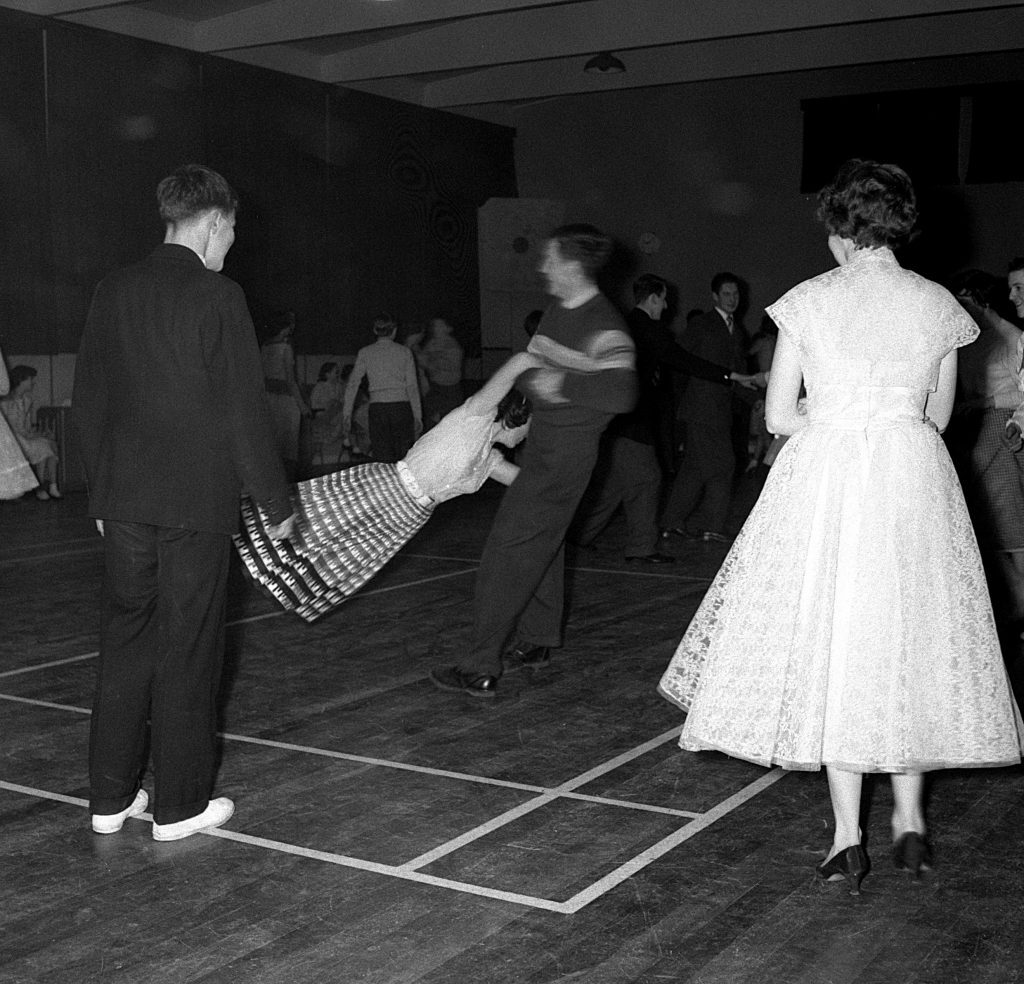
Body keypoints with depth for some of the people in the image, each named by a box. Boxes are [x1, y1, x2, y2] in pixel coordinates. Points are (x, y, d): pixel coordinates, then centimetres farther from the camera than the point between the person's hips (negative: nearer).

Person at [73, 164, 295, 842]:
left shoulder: (113, 292, 7)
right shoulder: (218, 297, -10)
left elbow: (89, 401, 12)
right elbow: (245, 411, -11)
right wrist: (277, 503, -2)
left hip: (123, 502, 5)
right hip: (196, 504, -5)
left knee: (124, 643, 14)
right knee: (188, 652, 4)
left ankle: (112, 797, 22)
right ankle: (180, 806, 14)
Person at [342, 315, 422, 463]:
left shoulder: (365, 353, 6)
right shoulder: (404, 352, 5)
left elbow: (352, 385, 2)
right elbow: (412, 387, 2)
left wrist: (347, 414, 5)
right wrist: (418, 416, 4)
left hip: (377, 408, 0)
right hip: (401, 407, 0)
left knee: (383, 461, 2)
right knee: (403, 460, 4)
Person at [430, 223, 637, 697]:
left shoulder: (605, 328, -20)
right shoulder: (558, 311, 8)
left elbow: (620, 394, -35)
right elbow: (531, 367, 19)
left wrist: (562, 384, -29)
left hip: (566, 450, -9)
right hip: (542, 441, 10)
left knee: (510, 547, -11)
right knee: (540, 542, 19)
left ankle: (481, 668, -8)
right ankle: (536, 641, 34)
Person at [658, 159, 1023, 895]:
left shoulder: (809, 301, -4)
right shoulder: (940, 305, 3)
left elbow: (780, 416, -3)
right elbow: (938, 416, 10)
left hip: (826, 477, -2)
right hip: (915, 481, 3)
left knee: (832, 641, 4)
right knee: (910, 643, 13)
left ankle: (849, 838, 6)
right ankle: (911, 821, 19)